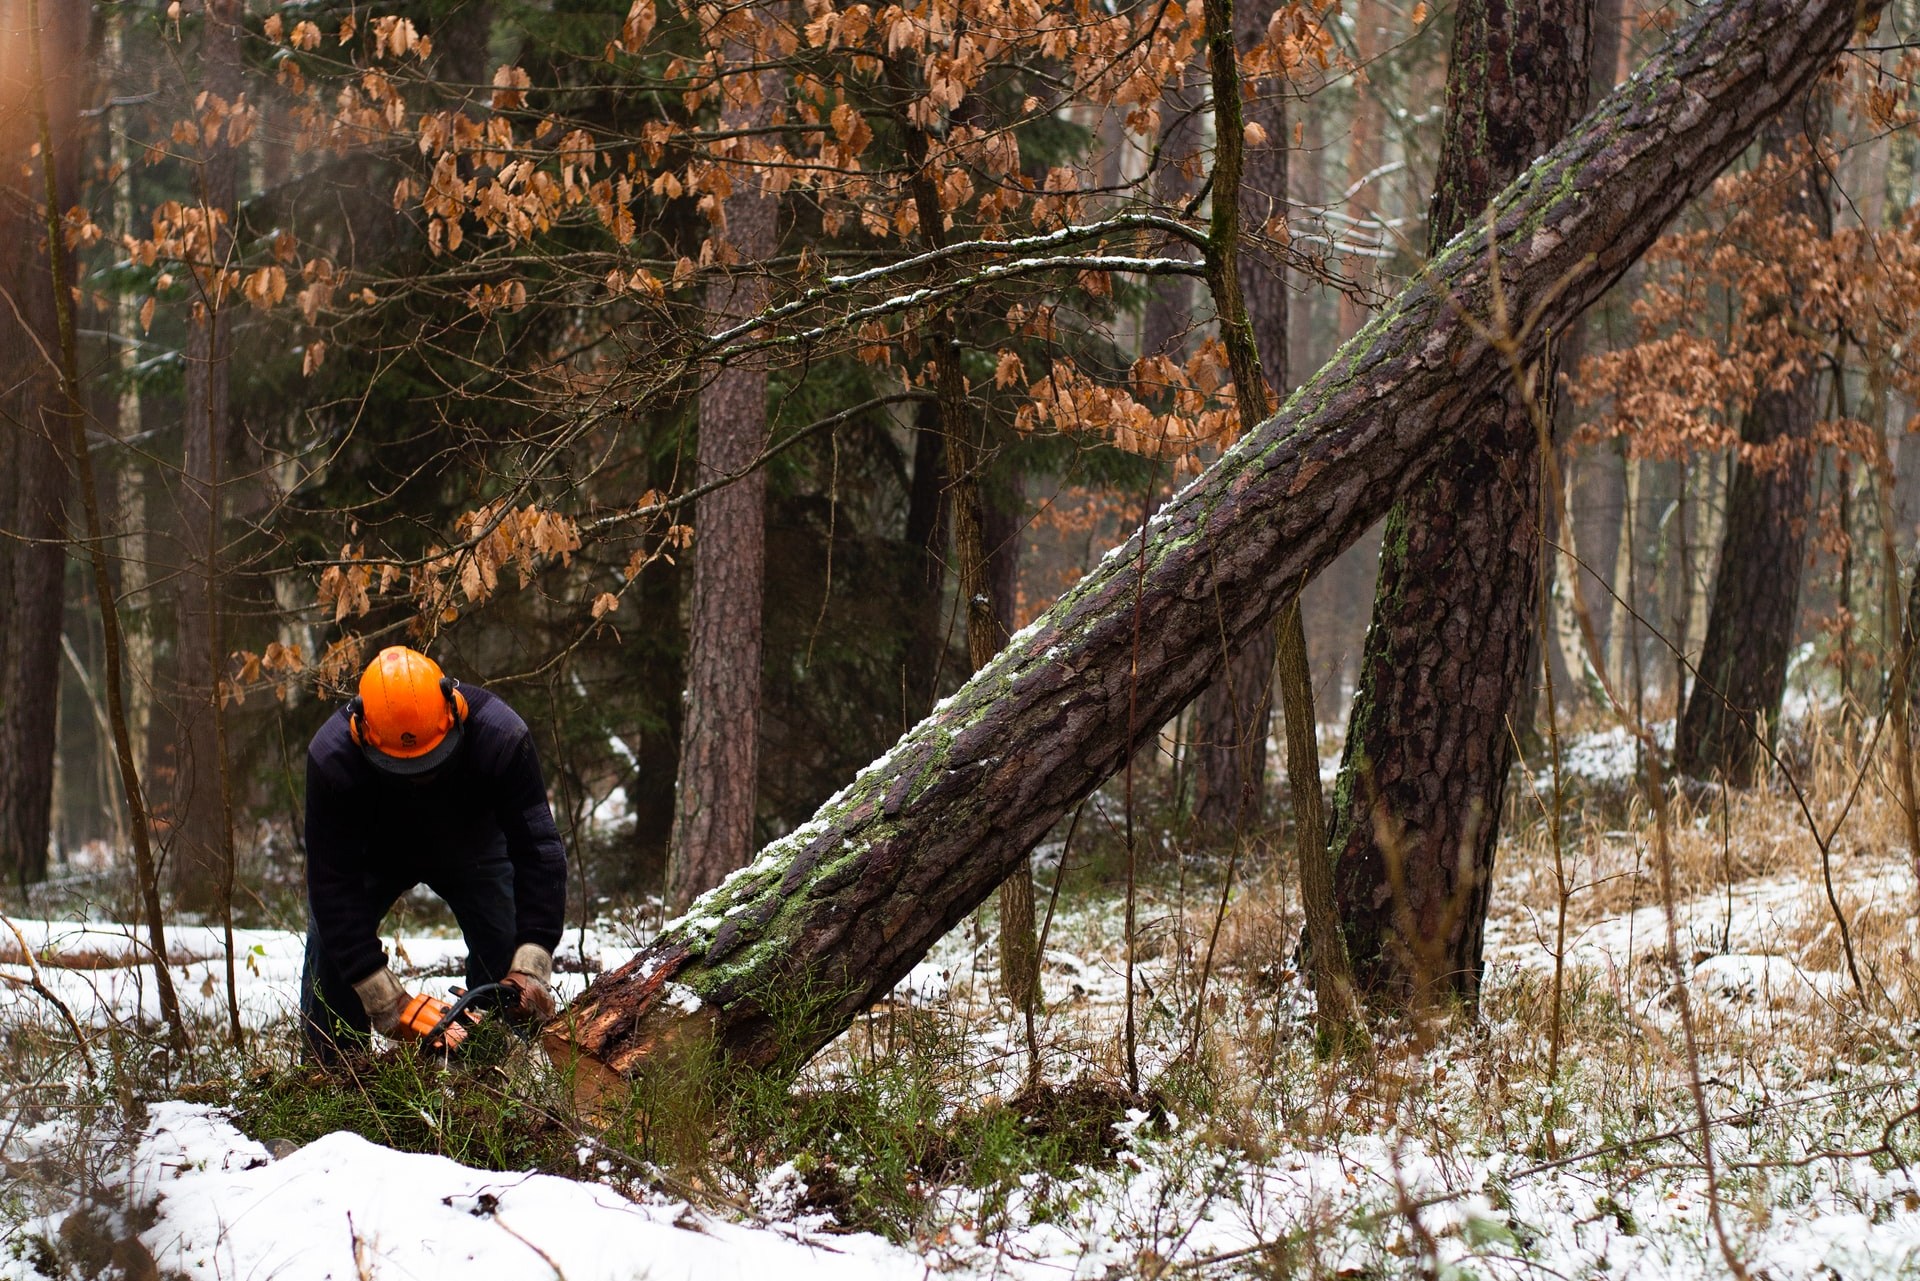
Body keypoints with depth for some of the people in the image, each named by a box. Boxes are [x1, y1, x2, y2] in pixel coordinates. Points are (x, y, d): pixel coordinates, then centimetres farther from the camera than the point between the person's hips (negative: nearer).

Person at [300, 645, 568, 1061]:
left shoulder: (500, 736, -39)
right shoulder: (332, 757, -40)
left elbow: (538, 853, -36)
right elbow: (333, 884, -36)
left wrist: (531, 965, -46)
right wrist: (383, 1000, -41)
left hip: (471, 848, 0)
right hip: (373, 854, 0)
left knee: (505, 955, -15)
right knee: (332, 950, -16)